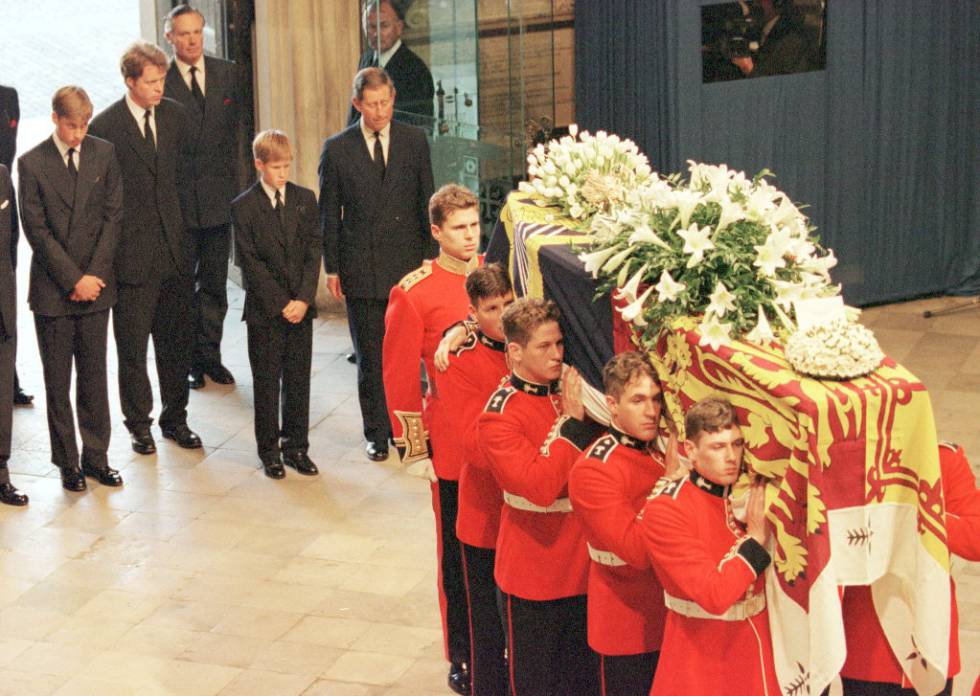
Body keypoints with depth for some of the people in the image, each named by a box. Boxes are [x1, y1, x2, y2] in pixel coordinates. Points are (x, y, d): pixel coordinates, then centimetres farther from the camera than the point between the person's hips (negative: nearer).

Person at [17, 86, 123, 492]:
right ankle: (67, 462, 15)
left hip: (95, 285, 2)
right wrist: (73, 279, -12)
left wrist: (93, 275, -7)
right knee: (57, 380, 5)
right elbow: (36, 229, -7)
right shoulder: (32, 163, -5)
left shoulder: (105, 154, 3)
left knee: (94, 375, 8)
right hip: (52, 289, -2)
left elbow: (113, 216, 1)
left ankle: (96, 456, 18)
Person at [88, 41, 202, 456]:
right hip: (132, 254, -4)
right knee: (132, 345, 6)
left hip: (175, 247, 5)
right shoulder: (105, 126, -11)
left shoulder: (175, 116, 5)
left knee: (177, 340, 12)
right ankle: (139, 424, 20)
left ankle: (175, 418, 26)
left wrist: (179, 217, 12)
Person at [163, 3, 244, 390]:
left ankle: (210, 355, 20)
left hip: (219, 195, 4)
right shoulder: (161, 81, -7)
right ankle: (188, 360, 15)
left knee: (215, 283, 10)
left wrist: (233, 182, 7)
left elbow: (234, 130, 11)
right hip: (179, 198, -3)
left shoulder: (228, 73, 6)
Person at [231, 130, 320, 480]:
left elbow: (314, 251, 2)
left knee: (298, 380, 7)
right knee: (267, 382, 5)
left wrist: (303, 299, -9)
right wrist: (281, 304, -13)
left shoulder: (305, 199, 5)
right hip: (264, 310, -3)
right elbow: (251, 263, -8)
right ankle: (269, 451, 15)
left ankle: (296, 447, 18)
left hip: (301, 308, 3)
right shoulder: (244, 207, -5)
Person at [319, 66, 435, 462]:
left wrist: (430, 257, 3)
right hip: (361, 267, -1)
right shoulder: (337, 149, 1)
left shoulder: (414, 141, 4)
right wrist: (332, 267, 2)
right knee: (370, 358, 4)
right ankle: (377, 433, 15)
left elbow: (427, 202, 7)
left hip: (408, 264, 1)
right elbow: (329, 212, 4)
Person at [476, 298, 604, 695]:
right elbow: (539, 487, -25)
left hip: (584, 564, 5)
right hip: (534, 570, -5)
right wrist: (572, 423, -22)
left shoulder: (572, 390, 2)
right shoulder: (498, 417, -14)